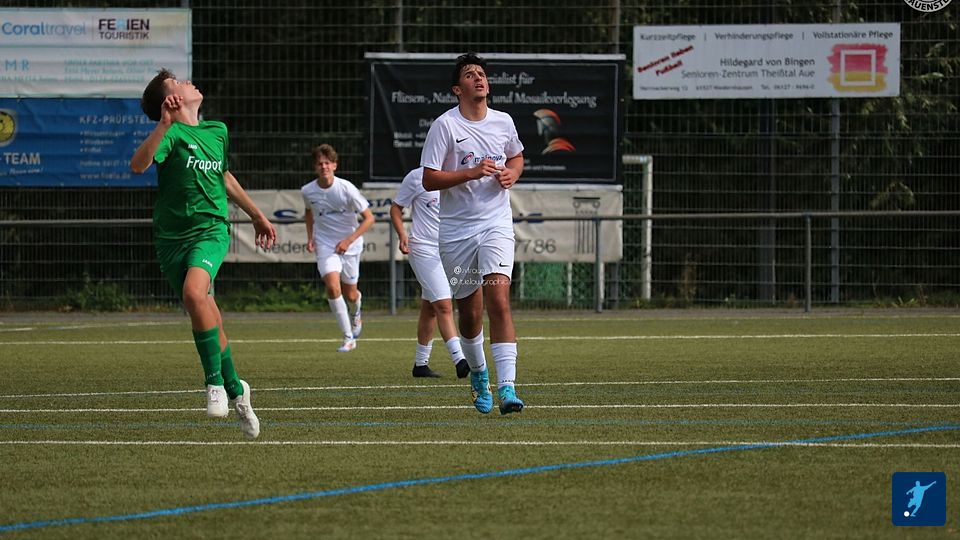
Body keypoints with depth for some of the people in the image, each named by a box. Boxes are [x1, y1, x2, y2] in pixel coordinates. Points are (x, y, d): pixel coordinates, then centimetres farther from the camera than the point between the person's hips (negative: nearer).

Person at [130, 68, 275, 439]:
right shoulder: (173, 133, -5)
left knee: (194, 291, -28)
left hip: (211, 230, 1)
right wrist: (164, 124, -34)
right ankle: (235, 390, 22)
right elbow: (139, 165, -25)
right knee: (207, 314, 4)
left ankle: (216, 380, -19)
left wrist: (256, 215, 40)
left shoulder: (218, 131, 13)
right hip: (172, 236, -1)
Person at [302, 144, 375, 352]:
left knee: (350, 294, 8)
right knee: (333, 287, -21)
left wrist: (348, 240, -19)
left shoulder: (346, 189, -18)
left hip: (350, 245, -1)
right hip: (325, 246, 1)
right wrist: (310, 237, 5)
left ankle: (356, 315, 47)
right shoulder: (308, 191, -7)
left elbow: (369, 218, -11)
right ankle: (348, 337, -12)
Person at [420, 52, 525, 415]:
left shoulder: (503, 123, 6)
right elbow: (429, 180, -10)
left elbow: (516, 155, 27)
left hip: (496, 224, 1)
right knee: (469, 312, 7)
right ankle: (478, 375, 35)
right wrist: (472, 172, -20)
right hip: (456, 229, -1)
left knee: (498, 298, -18)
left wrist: (512, 174, 5)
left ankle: (507, 387, -24)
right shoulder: (444, 125, -6)